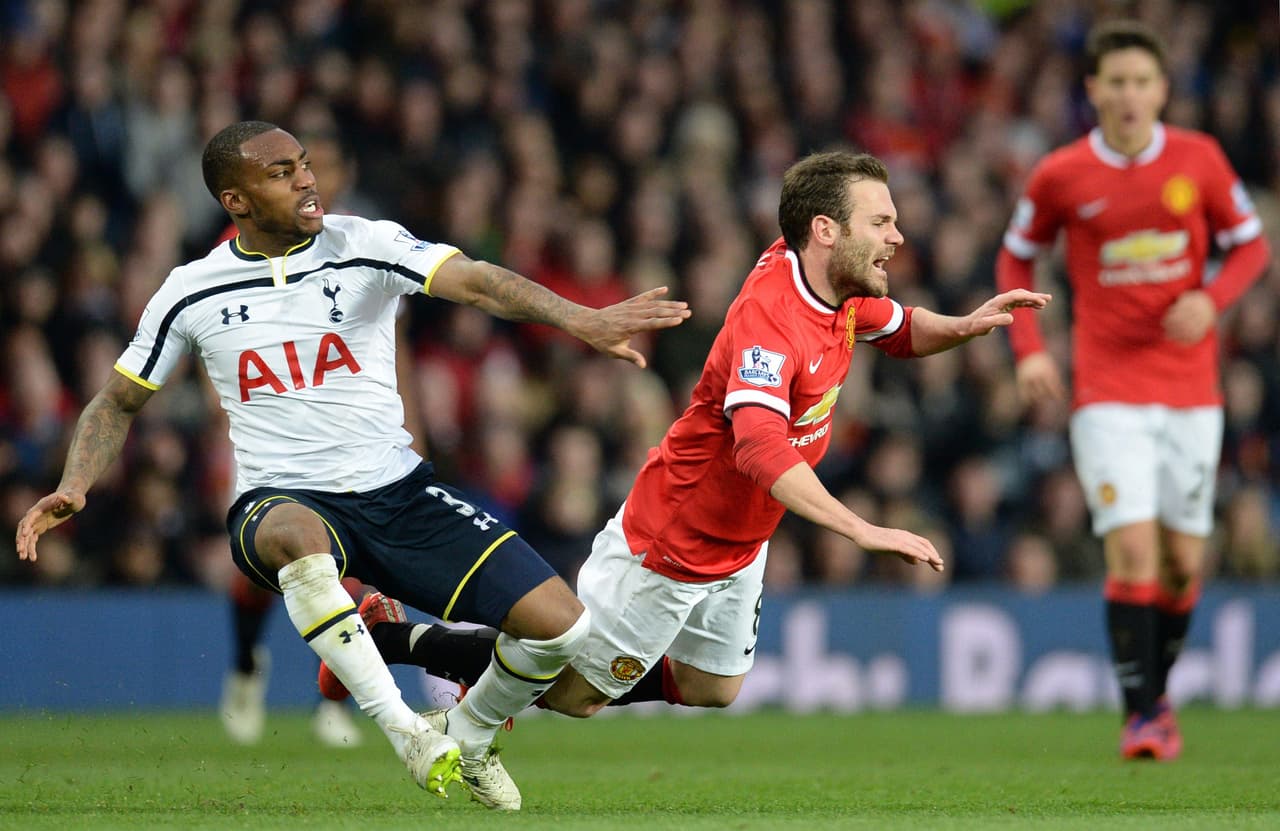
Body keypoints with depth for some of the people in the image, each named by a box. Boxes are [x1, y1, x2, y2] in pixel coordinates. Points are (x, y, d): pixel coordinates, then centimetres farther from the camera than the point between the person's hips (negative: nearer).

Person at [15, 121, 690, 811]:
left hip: (399, 491, 2)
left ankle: (466, 734, 20)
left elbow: (473, 283, -18)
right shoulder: (192, 294, 3)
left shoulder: (366, 246, -2)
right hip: (281, 501, -2)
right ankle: (404, 729, -34)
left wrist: (581, 320, -36)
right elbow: (118, 403, 15)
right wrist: (72, 489, -3)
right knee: (299, 535, -42)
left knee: (560, 624, -11)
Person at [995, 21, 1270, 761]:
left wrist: (1211, 299, -12)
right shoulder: (1060, 177, -3)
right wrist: (1030, 349, -1)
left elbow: (1251, 245, 8)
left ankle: (1158, 692, 27)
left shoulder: (1199, 159, 0)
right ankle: (1140, 712, -8)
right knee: (1133, 547, -15)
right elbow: (1017, 258, 12)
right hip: (1107, 389, -2)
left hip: (1190, 388, 2)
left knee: (1184, 560, 5)